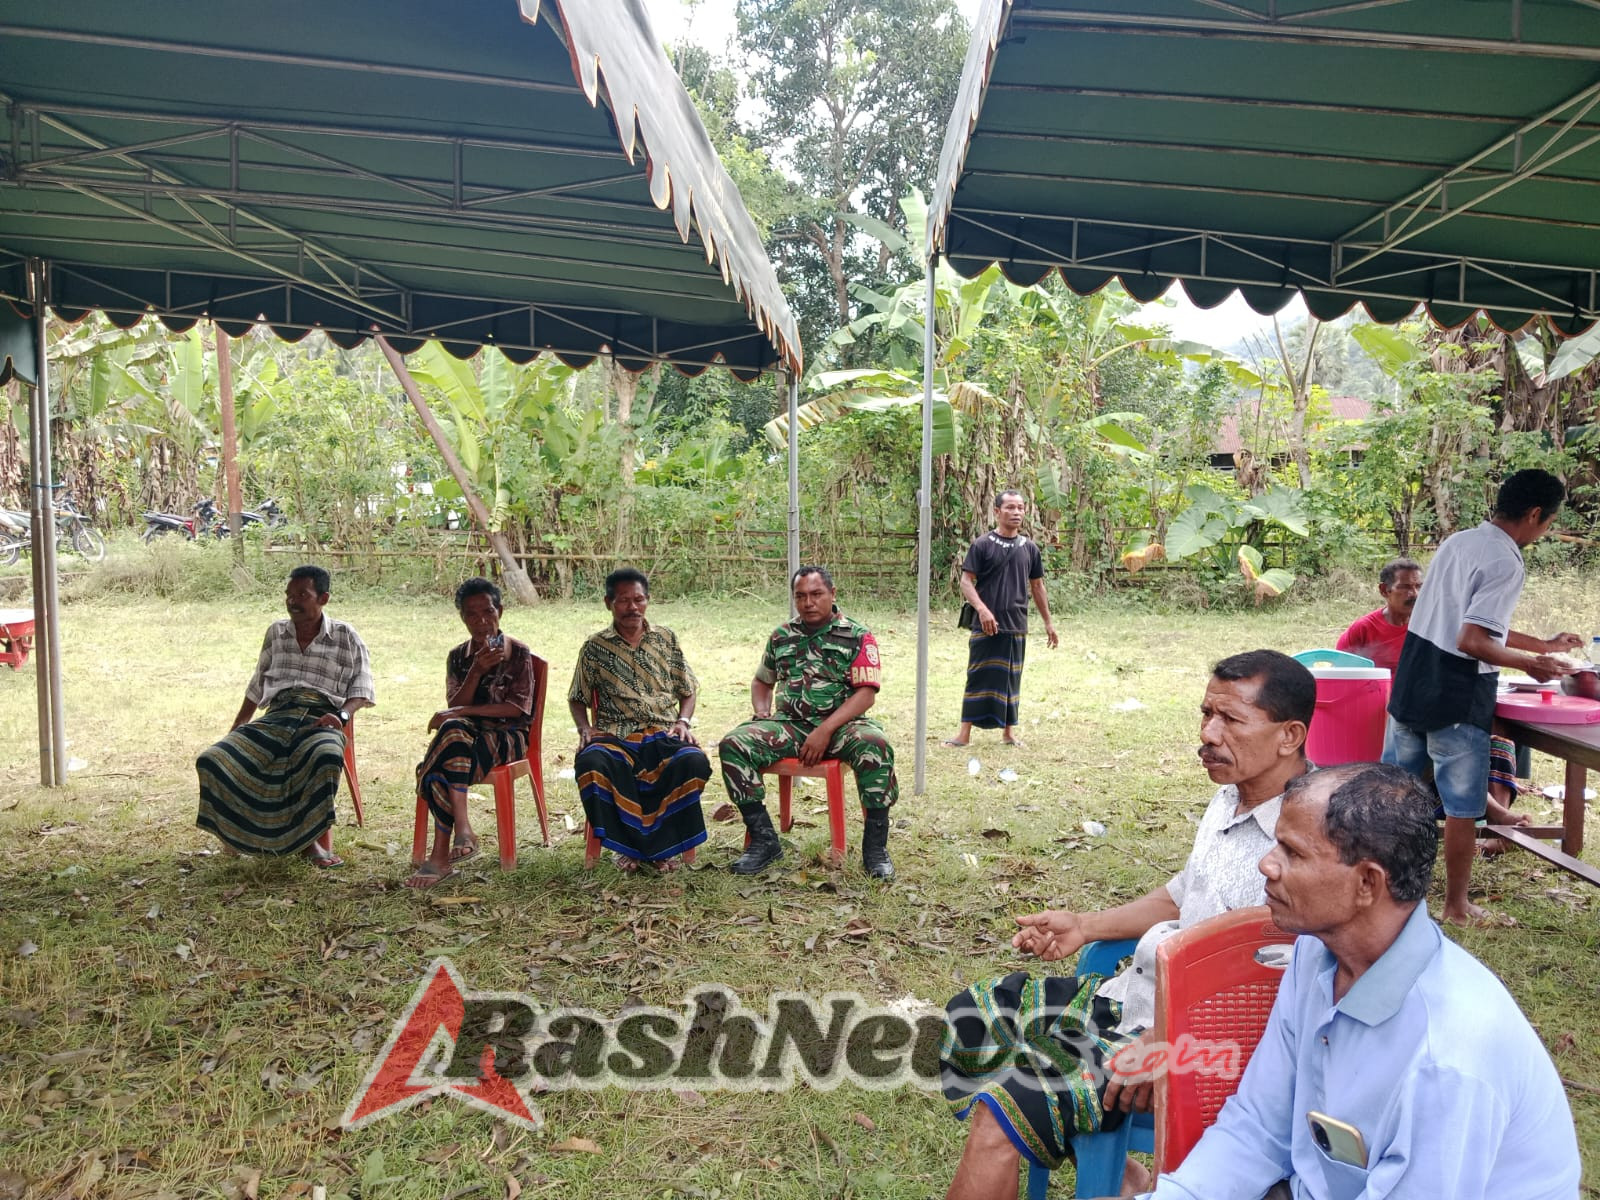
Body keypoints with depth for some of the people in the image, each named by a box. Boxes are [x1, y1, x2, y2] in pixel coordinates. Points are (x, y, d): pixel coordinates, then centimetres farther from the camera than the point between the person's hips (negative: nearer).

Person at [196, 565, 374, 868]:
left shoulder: (345, 637, 11)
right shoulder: (276, 633, 23)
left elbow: (361, 690, 6)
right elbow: (256, 687, 29)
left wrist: (342, 715, -14)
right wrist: (235, 729, 19)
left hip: (322, 718, -4)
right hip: (277, 715, 4)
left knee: (327, 758, -41)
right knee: (212, 760, -21)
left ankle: (309, 840, -21)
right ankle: (242, 832, -3)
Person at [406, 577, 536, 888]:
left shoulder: (518, 653, 2)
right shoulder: (458, 657, 15)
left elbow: (518, 707, -9)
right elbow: (455, 705, 3)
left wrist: (462, 711, -16)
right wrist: (476, 671, -14)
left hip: (508, 737, -4)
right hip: (466, 734, 4)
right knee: (453, 729, -34)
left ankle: (441, 856, -31)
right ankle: (463, 830, -35)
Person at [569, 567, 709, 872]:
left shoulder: (666, 639, 14)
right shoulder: (595, 647, 11)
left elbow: (687, 692, 17)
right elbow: (577, 699, 17)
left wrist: (683, 721, -2)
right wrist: (585, 728, -3)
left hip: (663, 734, 1)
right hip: (614, 736, 0)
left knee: (695, 762, -33)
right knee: (590, 763, -36)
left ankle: (662, 844, -12)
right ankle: (629, 844, -15)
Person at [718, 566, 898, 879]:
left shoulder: (857, 636, 3)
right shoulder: (781, 637, 17)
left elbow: (866, 692, -7)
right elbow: (761, 682, 30)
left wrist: (826, 730, -18)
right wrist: (762, 711, 6)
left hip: (841, 724, -3)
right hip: (789, 725, 3)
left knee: (875, 746, -36)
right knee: (733, 745, -21)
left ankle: (875, 846, -20)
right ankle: (763, 839, -12)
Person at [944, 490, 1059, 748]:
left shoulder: (1029, 548, 9)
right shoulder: (982, 545, -3)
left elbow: (1037, 586, 17)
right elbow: (966, 581, -7)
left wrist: (1048, 622, 17)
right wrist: (982, 609, -22)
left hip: (1016, 627, 4)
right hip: (986, 626, -4)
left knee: (1011, 679, 10)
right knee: (979, 677, -1)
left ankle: (1008, 731, 20)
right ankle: (965, 732, 4)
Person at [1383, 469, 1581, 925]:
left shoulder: (1458, 541, 9)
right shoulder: (1505, 562, -17)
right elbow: (1472, 641, -23)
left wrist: (1542, 644, 25)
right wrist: (1530, 663, -8)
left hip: (1412, 683, 8)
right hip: (1458, 699, -8)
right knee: (1463, 806, 5)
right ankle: (1456, 906, 16)